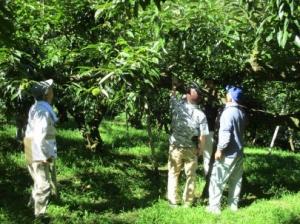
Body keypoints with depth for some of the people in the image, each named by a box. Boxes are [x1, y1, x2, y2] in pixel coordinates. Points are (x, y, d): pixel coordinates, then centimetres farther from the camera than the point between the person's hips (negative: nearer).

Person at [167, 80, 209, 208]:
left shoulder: (178, 105, -13)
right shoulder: (201, 115, -12)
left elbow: (172, 94, 10)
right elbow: (202, 136, -10)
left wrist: (174, 86, 28)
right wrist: (200, 150, 5)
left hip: (176, 147, 0)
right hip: (191, 149, 0)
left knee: (173, 174, 13)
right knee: (190, 176, 13)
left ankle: (173, 202, 14)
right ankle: (188, 203, 18)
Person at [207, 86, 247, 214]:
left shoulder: (229, 112, -18)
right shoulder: (242, 112, 7)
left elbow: (225, 133, -23)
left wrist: (220, 149, -18)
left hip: (228, 153, -8)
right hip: (239, 152, 8)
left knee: (216, 180, -1)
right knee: (236, 180, 14)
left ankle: (214, 207, 0)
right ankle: (233, 205, 22)